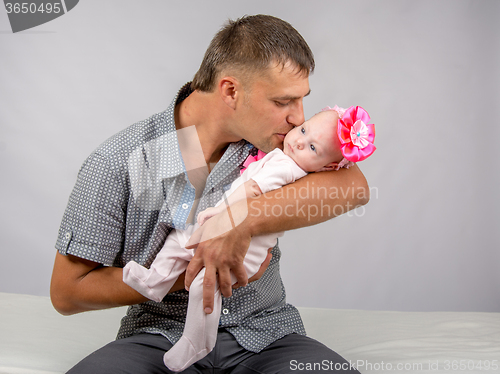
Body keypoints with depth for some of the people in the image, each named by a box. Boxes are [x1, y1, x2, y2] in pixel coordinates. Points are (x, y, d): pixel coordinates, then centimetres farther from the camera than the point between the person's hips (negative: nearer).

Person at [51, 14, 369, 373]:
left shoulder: (274, 140, -2)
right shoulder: (117, 163, -10)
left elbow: (353, 186, -19)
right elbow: (67, 292, -7)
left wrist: (242, 221, -32)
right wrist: (188, 273, -15)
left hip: (263, 336, 1)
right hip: (162, 337, -1)